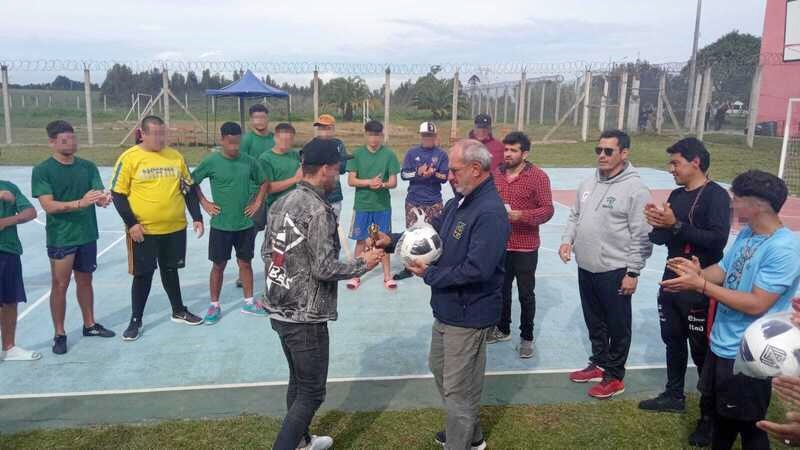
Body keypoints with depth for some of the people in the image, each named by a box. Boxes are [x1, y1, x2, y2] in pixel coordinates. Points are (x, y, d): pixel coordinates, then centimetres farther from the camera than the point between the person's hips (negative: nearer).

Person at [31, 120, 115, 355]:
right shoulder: (42, 170, -9)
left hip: (87, 234, 4)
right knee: (60, 285, 4)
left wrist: (103, 199, -28)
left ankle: (90, 325, 31)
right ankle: (59, 334, 16)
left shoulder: (88, 166, 2)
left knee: (85, 281, 16)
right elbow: (48, 205, -17)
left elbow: (99, 193, -3)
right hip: (60, 238, -4)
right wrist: (80, 203, -31)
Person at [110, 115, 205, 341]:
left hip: (175, 228, 4)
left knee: (170, 270, 18)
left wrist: (197, 217, 4)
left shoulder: (175, 156, 4)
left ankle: (179, 311, 33)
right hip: (143, 231, -3)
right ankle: (135, 321, 20)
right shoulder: (129, 158, -8)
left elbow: (189, 189, 9)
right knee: (143, 275, 5)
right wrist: (131, 223, -13)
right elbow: (118, 194, -7)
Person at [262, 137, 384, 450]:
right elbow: (324, 268, -23)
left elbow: (267, 252, 12)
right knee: (312, 392, 4)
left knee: (298, 381, 24)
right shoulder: (318, 211, -21)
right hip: (306, 317, -9)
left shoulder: (281, 203, 6)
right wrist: (363, 264, -8)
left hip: (279, 311, 9)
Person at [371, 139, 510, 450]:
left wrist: (429, 274, -20)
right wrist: (392, 241, -7)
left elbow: (477, 270, -32)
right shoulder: (459, 202, 5)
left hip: (468, 316, -11)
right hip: (447, 309, 11)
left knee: (458, 388, 6)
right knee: (440, 369, 26)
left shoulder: (490, 213, -26)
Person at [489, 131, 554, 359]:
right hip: (499, 244, 5)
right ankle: (503, 329, 35)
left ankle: (527, 337, 22)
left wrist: (521, 215, -24)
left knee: (526, 294, 7)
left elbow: (548, 210, -12)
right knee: (501, 289, 17)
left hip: (525, 247, -5)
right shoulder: (497, 173, 5)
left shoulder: (538, 176, -11)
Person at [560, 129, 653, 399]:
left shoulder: (635, 189, -15)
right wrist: (568, 240, 1)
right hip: (586, 268, 7)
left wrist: (633, 272, -15)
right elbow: (575, 217, 18)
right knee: (594, 322, 20)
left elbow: (642, 236, -15)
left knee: (617, 326, 8)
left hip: (615, 271, -7)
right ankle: (599, 364, 37)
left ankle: (614, 376, 22)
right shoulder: (588, 184, 8)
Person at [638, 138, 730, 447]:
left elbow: (718, 239, -26)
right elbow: (661, 238, 12)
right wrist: (657, 224, -9)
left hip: (700, 290, -8)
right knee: (672, 341, 19)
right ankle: (674, 396, 36)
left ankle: (709, 416, 16)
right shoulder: (676, 195, 10)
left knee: (702, 352, 2)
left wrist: (677, 225, -25)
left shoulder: (716, 195, -13)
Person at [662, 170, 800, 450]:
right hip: (722, 345, 8)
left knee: (748, 426, 12)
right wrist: (697, 272, -14)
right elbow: (723, 271, 9)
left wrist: (700, 285, -25)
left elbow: (756, 304, -27)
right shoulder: (746, 234, 4)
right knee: (721, 415, 25)